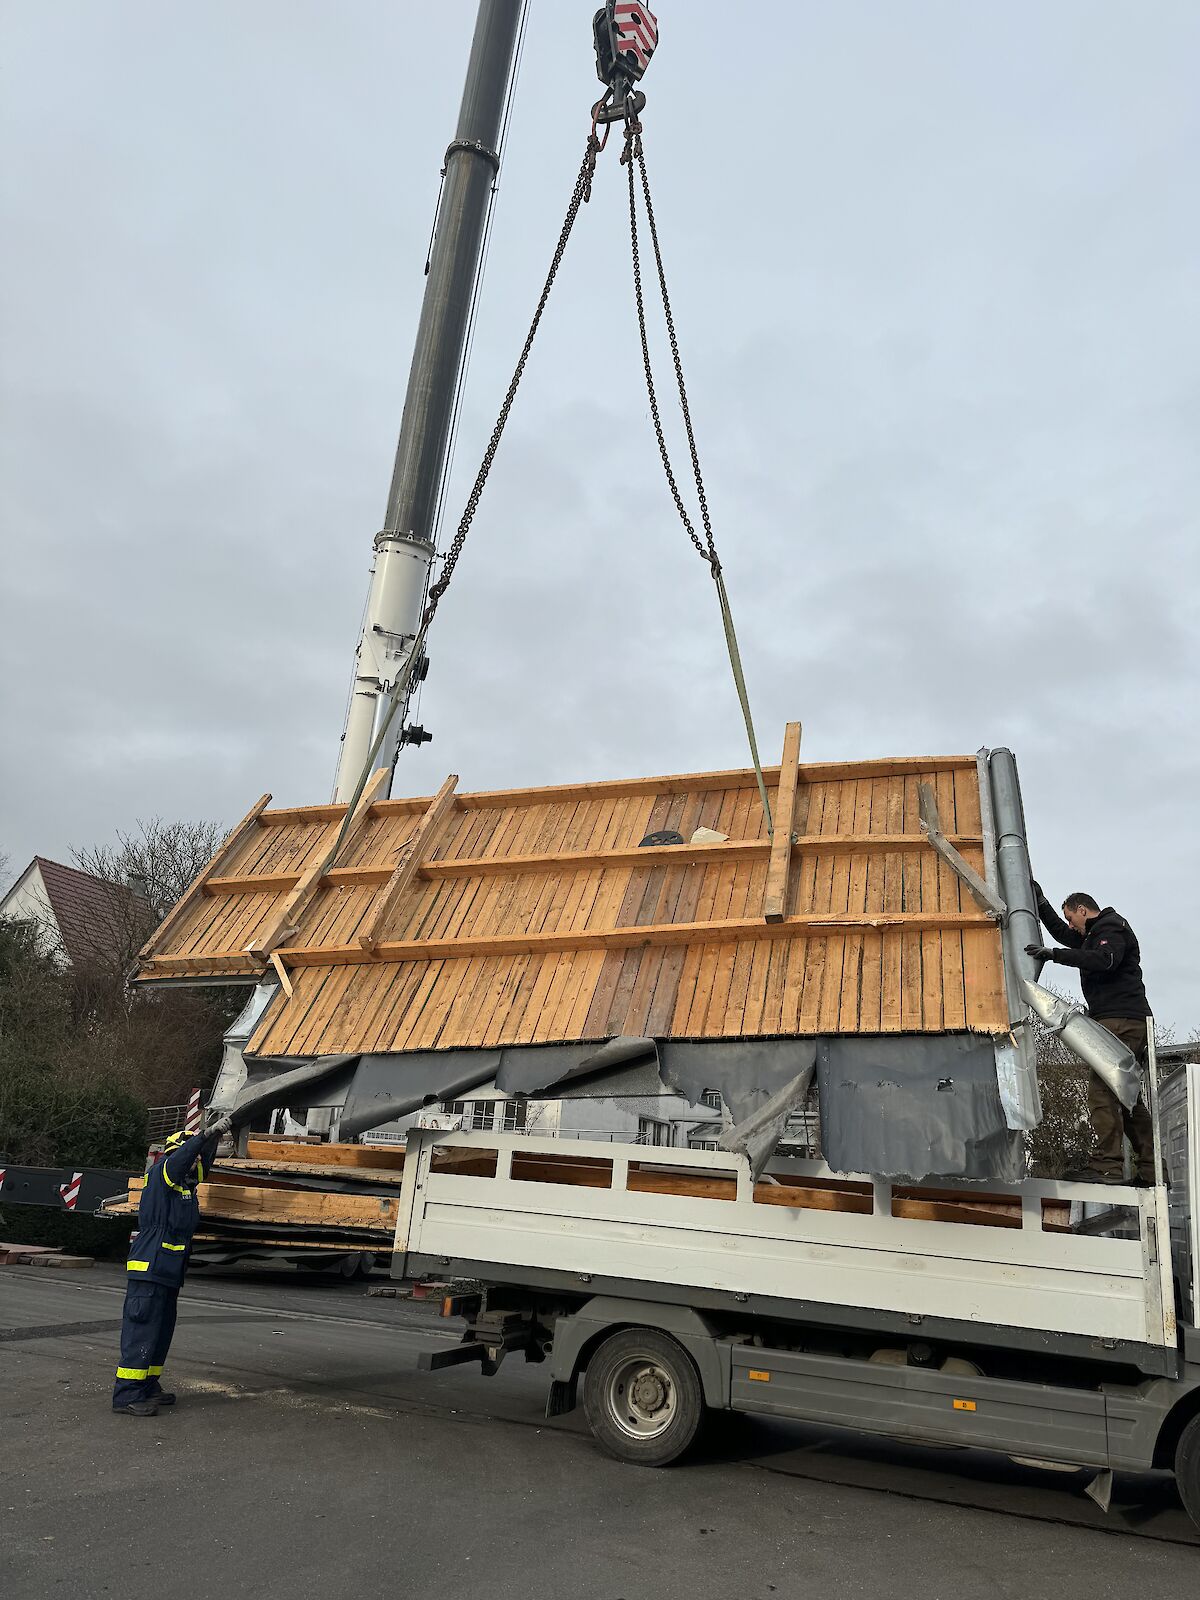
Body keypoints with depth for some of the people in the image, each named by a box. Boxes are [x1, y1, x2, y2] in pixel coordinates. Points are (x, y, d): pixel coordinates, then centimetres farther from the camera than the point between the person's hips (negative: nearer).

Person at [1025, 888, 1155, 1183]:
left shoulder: (1112, 928, -4)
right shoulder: (1095, 934, 27)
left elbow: (1105, 959, -24)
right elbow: (1061, 933, 41)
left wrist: (1054, 955, -25)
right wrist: (1040, 902, 35)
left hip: (1121, 1022, -11)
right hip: (1127, 1023, 11)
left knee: (1102, 1090, -17)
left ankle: (1107, 1165, -22)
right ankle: (1150, 1169, 11)